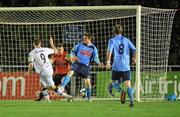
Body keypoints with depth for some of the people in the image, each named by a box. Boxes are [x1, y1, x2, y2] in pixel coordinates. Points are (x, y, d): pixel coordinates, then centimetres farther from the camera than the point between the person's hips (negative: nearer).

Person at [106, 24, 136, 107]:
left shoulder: (112, 40, 3)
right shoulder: (126, 40, 11)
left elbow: (109, 51, -13)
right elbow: (134, 50, 6)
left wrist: (108, 61, -16)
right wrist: (134, 59, 23)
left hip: (116, 66, -2)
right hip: (126, 66, 2)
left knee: (113, 82, 15)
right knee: (127, 84, -1)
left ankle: (121, 91, -14)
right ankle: (131, 99, -22)